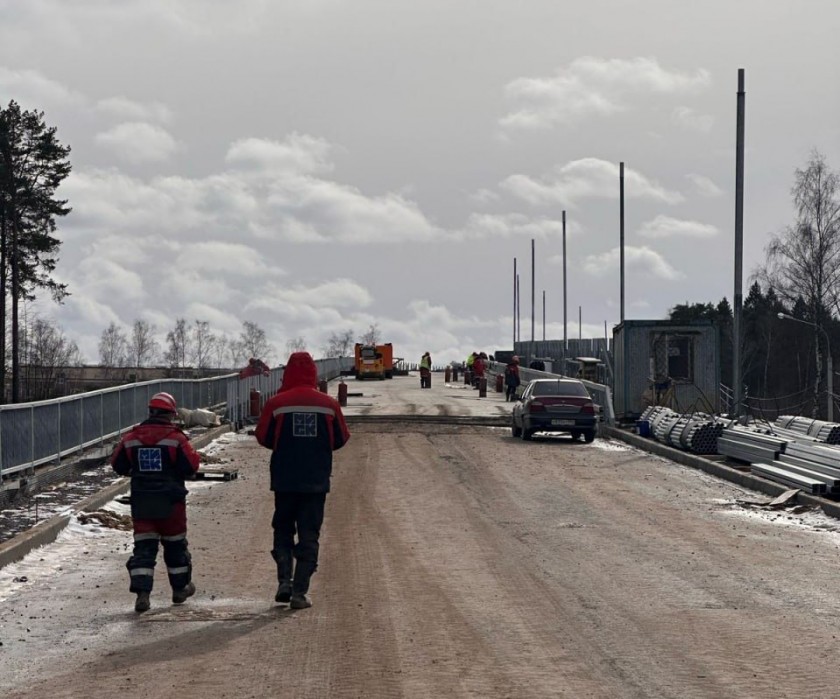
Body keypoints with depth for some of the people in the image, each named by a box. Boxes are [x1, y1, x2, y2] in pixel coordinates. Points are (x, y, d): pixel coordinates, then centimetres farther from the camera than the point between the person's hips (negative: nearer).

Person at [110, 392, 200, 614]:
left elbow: (118, 465, 8)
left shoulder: (131, 437, 1)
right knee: (175, 544, 15)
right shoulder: (175, 437, -10)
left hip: (141, 501, 2)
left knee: (144, 546, 2)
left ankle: (142, 592, -13)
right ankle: (180, 588, 28)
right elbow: (191, 466, -12)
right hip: (170, 501, -2)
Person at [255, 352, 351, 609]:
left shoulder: (276, 404, -8)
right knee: (309, 535, 6)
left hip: (284, 479, -1)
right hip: (317, 481, 1)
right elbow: (341, 439, 7)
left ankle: (285, 580, 0)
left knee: (283, 530, 16)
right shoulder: (329, 404, -3)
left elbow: (263, 437, 1)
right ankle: (300, 592, 1)